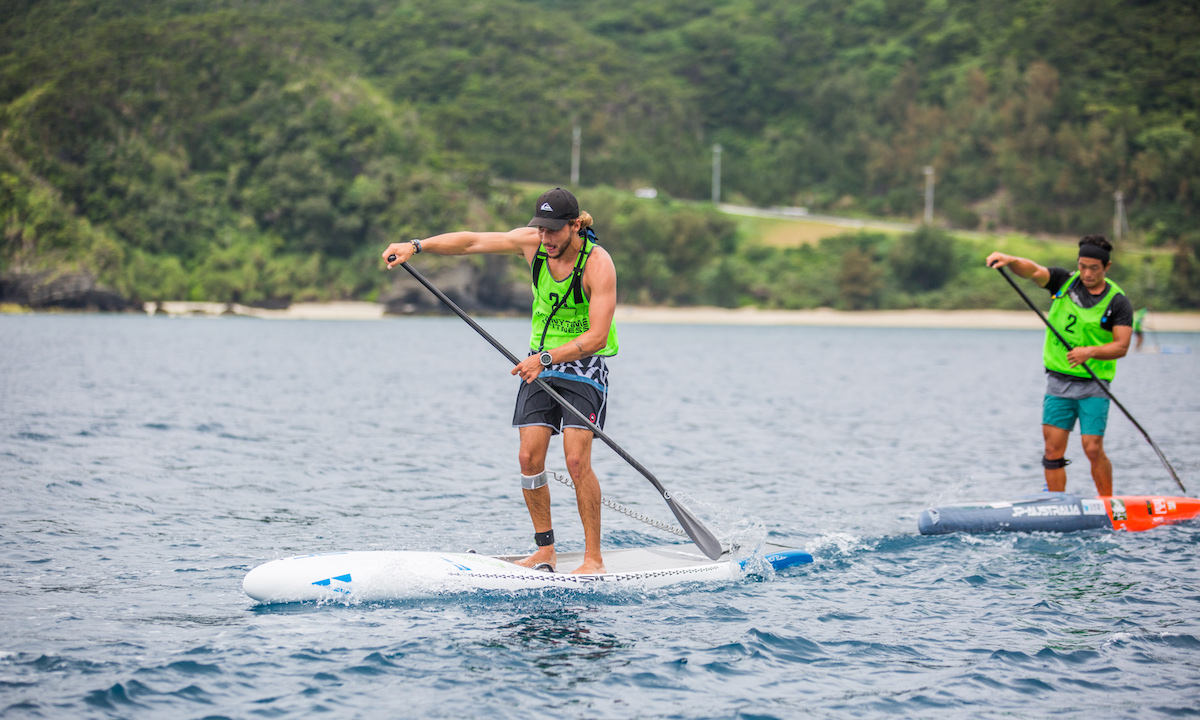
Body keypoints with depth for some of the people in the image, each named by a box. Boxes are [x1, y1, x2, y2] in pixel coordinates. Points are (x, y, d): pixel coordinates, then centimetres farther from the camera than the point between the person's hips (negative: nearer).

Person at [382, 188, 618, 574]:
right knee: (530, 457, -4)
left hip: (584, 366, -5)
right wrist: (416, 246, -12)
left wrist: (547, 358, -36)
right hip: (541, 361, 5)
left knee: (576, 459, -16)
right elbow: (472, 241, -3)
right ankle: (545, 551, 7)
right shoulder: (532, 242, -7)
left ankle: (594, 558, -9)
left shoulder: (597, 264, -23)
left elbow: (597, 336, -27)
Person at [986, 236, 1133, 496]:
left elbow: (1121, 346, -9)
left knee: (1093, 449, -9)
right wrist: (1009, 260, -32)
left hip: (1093, 386, -3)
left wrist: (1091, 351, -26)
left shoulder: (1118, 302, -3)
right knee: (1053, 449, 0)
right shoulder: (1064, 281, 4)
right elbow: (1034, 271, -12)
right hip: (1058, 381, 3)